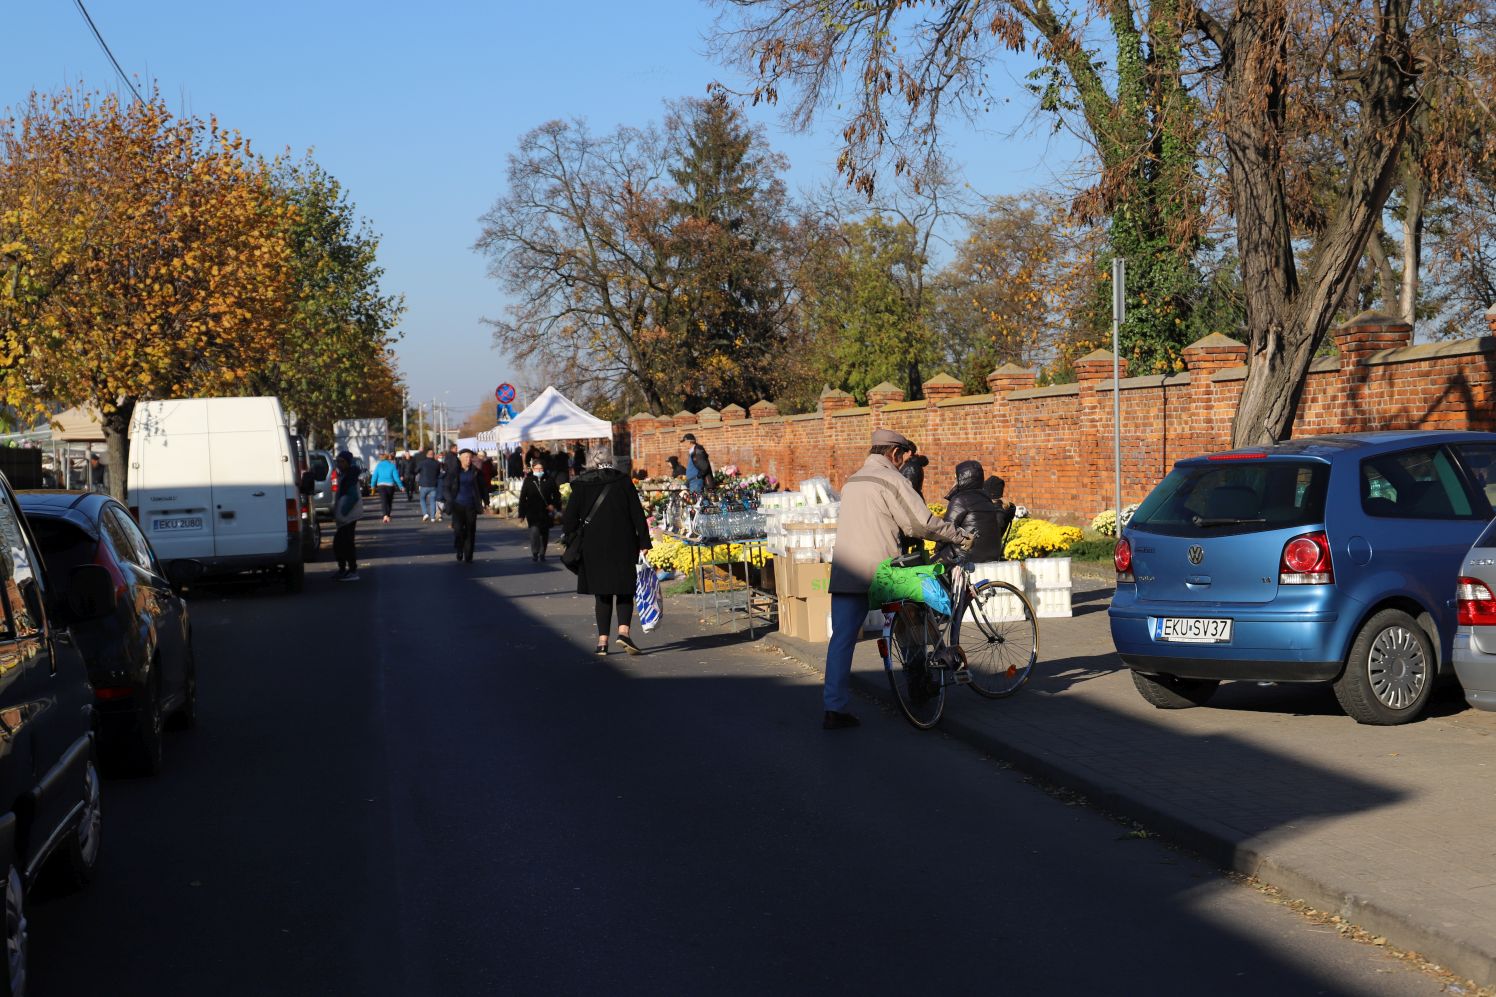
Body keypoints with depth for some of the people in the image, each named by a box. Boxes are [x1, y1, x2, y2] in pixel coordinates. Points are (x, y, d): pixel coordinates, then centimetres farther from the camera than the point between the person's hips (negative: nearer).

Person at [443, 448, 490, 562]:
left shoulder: (476, 472, 4)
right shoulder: (454, 472, 1)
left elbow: (482, 487, 10)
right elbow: (448, 488, 4)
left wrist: (486, 501, 6)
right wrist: (450, 501, -7)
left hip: (471, 505, 1)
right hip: (458, 505, -1)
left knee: (470, 531, 2)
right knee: (458, 529, -10)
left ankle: (468, 556, 11)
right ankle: (459, 551, 15)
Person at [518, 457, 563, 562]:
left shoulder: (549, 481, 2)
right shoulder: (528, 481, 0)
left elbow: (556, 494, 11)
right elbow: (522, 498, 1)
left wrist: (554, 505, -6)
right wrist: (522, 514, -2)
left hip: (546, 512, 3)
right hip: (532, 513, -2)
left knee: (545, 533, 11)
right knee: (534, 531, -19)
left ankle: (542, 554, 25)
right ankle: (534, 553, -14)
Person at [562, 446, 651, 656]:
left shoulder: (581, 485, 1)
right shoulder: (623, 481, -1)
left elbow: (570, 517, 0)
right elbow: (637, 513, -3)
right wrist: (644, 542, 1)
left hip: (593, 546, 1)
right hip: (623, 545, -1)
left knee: (602, 593, 10)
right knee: (624, 590, 8)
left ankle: (602, 640, 5)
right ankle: (623, 630, -13)